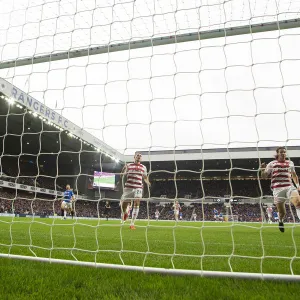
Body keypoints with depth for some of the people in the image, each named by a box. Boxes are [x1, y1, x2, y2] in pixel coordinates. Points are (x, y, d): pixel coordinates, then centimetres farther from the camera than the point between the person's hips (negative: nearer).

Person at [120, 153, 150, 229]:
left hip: (138, 187, 1)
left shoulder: (143, 167, 13)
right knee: (124, 204, 0)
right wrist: (124, 169, -12)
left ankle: (132, 224, -9)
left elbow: (145, 177, 24)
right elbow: (122, 176, 7)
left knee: (137, 203, -16)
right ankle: (125, 213, 38)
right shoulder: (128, 165, 6)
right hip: (128, 187, -1)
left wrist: (147, 182, 3)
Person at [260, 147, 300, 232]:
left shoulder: (290, 163, 16)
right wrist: (262, 170, -15)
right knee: (282, 212, -1)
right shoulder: (272, 164, 7)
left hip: (289, 187, 2)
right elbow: (264, 176, 5)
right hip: (277, 189, -2)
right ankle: (281, 221, 33)